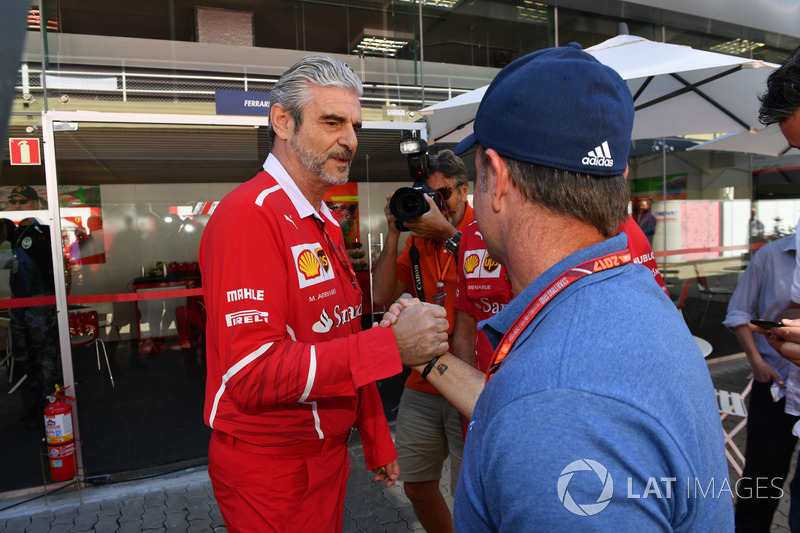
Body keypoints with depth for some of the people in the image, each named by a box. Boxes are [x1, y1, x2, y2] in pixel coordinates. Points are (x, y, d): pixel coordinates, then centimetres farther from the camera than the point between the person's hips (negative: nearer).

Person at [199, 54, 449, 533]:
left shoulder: (326, 223, 10)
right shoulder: (250, 214, -21)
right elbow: (252, 373, -28)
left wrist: (377, 441, 16)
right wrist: (392, 344, -30)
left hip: (329, 454, 8)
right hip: (270, 470, -8)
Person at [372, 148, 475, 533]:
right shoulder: (417, 242, 8)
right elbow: (382, 296, -1)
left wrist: (450, 234, -26)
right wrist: (393, 232, -7)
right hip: (422, 386, 6)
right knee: (415, 485, 17)